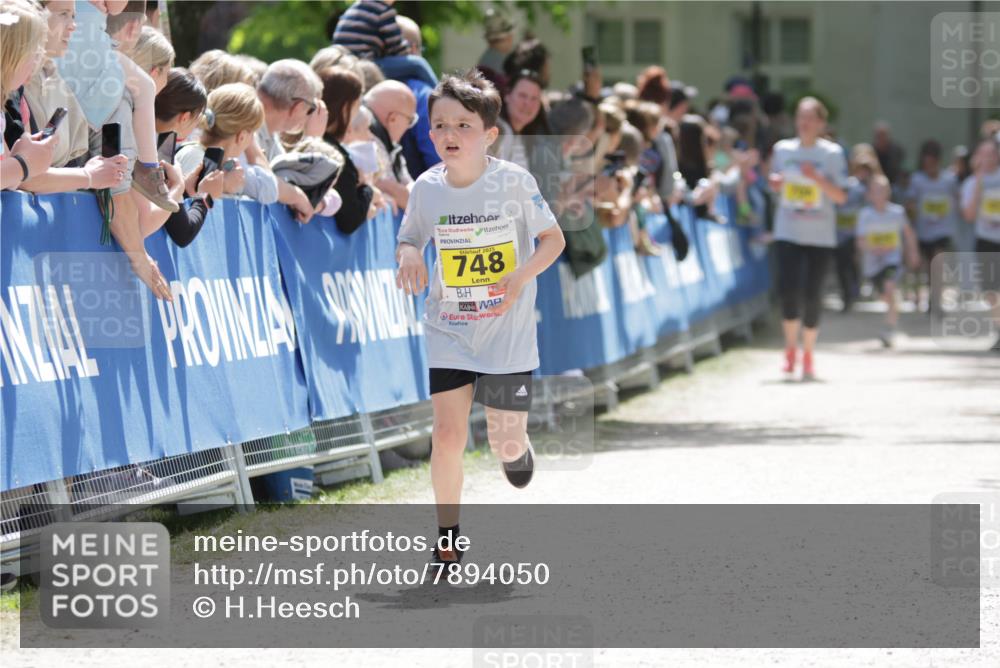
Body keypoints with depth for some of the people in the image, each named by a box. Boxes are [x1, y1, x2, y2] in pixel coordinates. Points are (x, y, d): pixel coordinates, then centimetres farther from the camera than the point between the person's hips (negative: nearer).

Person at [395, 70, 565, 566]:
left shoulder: (514, 182, -12)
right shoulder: (427, 187, -4)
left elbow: (553, 239, -3)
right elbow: (409, 240, 12)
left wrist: (522, 275, -20)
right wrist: (408, 254, -12)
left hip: (508, 335, -2)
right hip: (448, 334, 2)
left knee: (506, 445, 2)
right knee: (448, 435, -7)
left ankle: (518, 451, 41)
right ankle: (447, 536, 8)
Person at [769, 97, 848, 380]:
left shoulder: (832, 153, -2)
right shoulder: (783, 149, 6)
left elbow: (841, 197, -4)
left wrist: (817, 178, -18)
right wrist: (775, 183, -5)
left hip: (820, 235, -1)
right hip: (788, 231, 1)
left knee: (812, 293, -2)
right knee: (788, 288, -13)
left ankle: (808, 355, 16)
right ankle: (791, 348, 9)